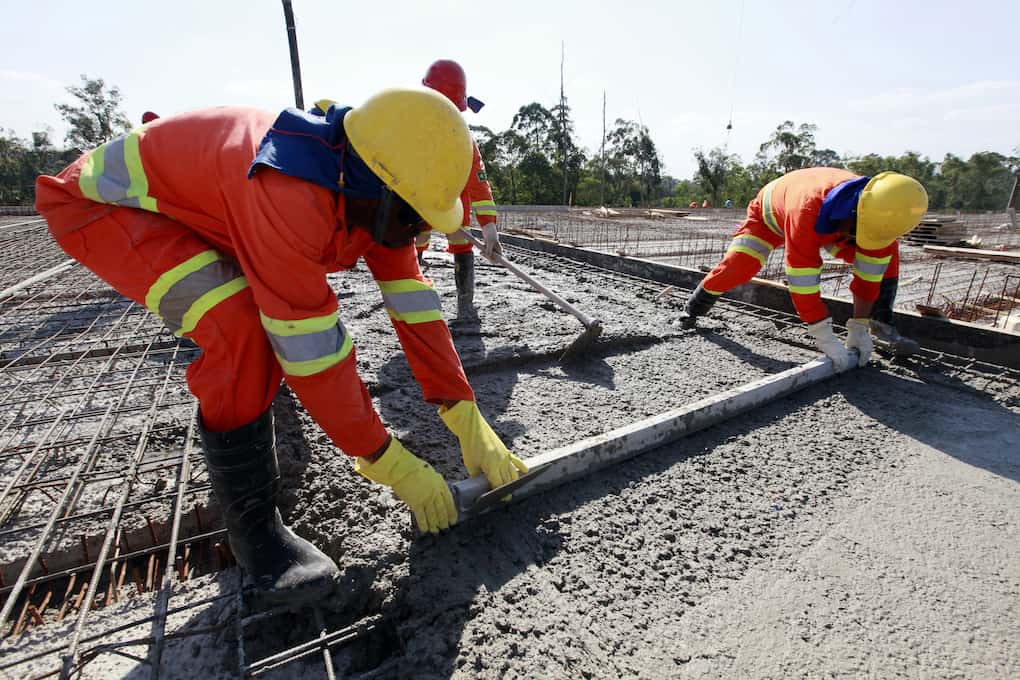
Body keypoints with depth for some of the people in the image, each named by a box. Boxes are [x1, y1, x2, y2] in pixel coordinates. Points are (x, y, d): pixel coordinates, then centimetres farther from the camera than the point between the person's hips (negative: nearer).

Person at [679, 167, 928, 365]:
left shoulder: (878, 212, -31)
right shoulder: (808, 209, -49)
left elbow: (868, 273, -23)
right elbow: (802, 281, -47)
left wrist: (859, 328, -24)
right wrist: (825, 338, -44)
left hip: (824, 226, 5)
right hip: (771, 214, -4)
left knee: (886, 255, -8)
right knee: (738, 266, -25)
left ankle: (882, 326, 0)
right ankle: (694, 307, -1)